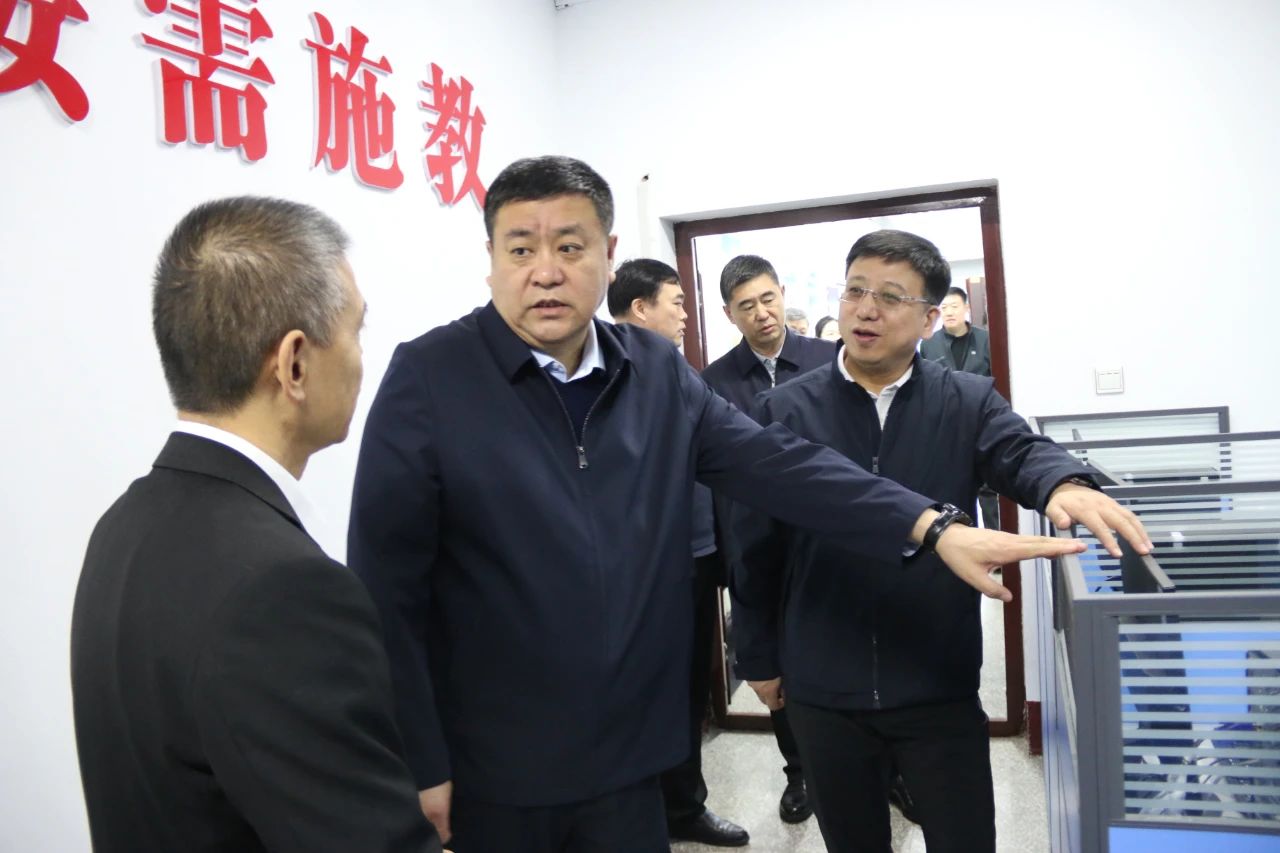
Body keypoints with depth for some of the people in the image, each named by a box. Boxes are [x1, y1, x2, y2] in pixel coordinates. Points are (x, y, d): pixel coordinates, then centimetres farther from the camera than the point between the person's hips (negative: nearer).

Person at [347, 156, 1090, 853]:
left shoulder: (656, 370, 2)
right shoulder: (428, 377, -11)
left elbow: (774, 463, -5)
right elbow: (387, 584, -10)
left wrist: (933, 527, -15)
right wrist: (418, 763, -9)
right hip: (493, 773, -3)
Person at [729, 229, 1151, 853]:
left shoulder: (968, 403, 1)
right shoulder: (781, 412, -2)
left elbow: (1021, 453, -17)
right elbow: (755, 549, 1)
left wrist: (1065, 485, -41)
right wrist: (759, 659, 5)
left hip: (941, 689, 0)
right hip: (822, 692, 1)